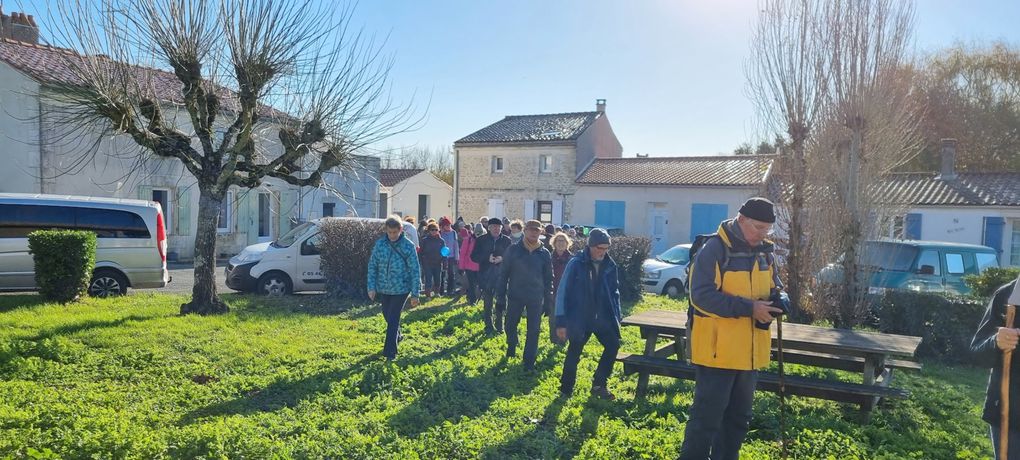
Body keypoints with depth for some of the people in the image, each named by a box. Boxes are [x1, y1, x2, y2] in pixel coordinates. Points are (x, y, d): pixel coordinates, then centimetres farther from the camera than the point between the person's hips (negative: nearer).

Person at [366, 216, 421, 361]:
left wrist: (415, 294, -10)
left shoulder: (408, 246, -13)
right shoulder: (379, 244, -6)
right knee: (387, 315, 20)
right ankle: (396, 337, 47)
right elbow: (372, 266, 1)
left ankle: (390, 351, 2)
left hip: (401, 288, -4)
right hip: (383, 288, 4)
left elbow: (414, 270, -10)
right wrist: (371, 287, -7)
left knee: (393, 319, -6)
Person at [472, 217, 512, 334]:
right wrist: (487, 258, -15)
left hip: (502, 275, 0)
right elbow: (474, 256, 0)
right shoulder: (481, 240, 3)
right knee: (487, 303, 7)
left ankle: (499, 325, 21)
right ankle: (489, 326, 18)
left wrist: (502, 259, -18)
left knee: (501, 302, 5)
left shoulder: (507, 240, 2)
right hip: (486, 275, 0)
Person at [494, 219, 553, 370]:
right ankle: (511, 348, 41)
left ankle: (529, 361, 15)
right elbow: (504, 272, -2)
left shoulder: (544, 253, -1)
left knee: (533, 330, 4)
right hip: (515, 295, 0)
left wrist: (548, 299, 2)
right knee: (511, 325, 13)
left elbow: (548, 277, 5)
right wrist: (500, 294, -4)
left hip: (536, 297, 0)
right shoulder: (514, 250, -5)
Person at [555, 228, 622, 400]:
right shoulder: (576, 264, -12)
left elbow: (615, 293, 11)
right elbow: (562, 292, -11)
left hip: (603, 318, 4)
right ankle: (566, 390, 21)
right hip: (579, 319, -4)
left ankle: (599, 384, 14)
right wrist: (561, 322, -13)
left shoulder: (610, 266, 2)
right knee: (573, 355, 2)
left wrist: (617, 317, 4)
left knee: (613, 345, -4)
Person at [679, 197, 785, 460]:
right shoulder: (714, 249, -16)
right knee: (707, 415, -1)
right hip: (717, 350, -8)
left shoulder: (765, 253, 8)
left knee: (738, 415, 19)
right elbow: (702, 295, -23)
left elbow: (775, 287, 19)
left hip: (750, 350, 8)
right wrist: (749, 308, -28)